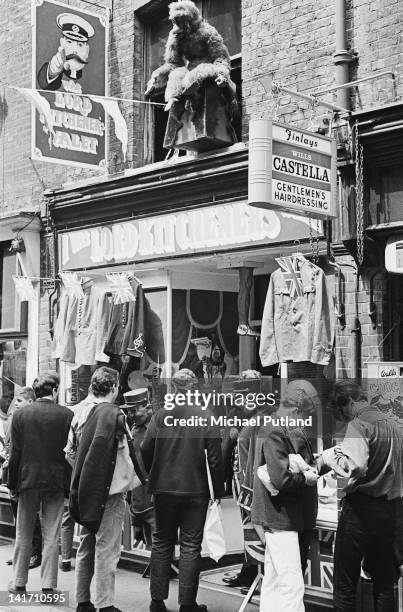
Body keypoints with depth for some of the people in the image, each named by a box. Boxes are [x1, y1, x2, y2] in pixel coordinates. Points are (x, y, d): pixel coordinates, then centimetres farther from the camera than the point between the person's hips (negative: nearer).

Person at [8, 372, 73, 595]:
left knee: (23, 535, 13)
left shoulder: (20, 414, -4)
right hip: (56, 481, -1)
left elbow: (14, 453, -2)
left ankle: (19, 583, 19)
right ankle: (48, 587, 7)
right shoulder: (67, 415, -7)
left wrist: (12, 484, 5)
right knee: (51, 536, 6)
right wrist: (70, 483, 5)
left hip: (28, 480, 1)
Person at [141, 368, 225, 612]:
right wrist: (219, 490, 2)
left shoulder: (159, 417, -6)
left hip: (164, 489, 2)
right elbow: (215, 459, -9)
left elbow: (145, 452, -2)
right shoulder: (206, 418, -11)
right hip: (196, 491, -2)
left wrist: (151, 479, 14)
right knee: (191, 546, 6)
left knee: (162, 544, 14)